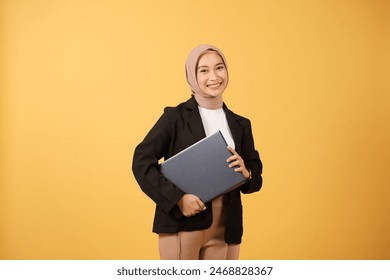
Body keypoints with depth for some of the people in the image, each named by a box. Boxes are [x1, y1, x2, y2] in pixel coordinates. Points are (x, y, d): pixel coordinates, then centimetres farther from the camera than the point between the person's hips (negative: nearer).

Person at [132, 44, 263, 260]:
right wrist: (177, 198, -18)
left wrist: (245, 174, -10)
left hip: (225, 229, 4)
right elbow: (142, 162, -8)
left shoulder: (240, 124, 10)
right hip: (182, 224, -4)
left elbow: (256, 176, 14)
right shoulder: (175, 117, -3)